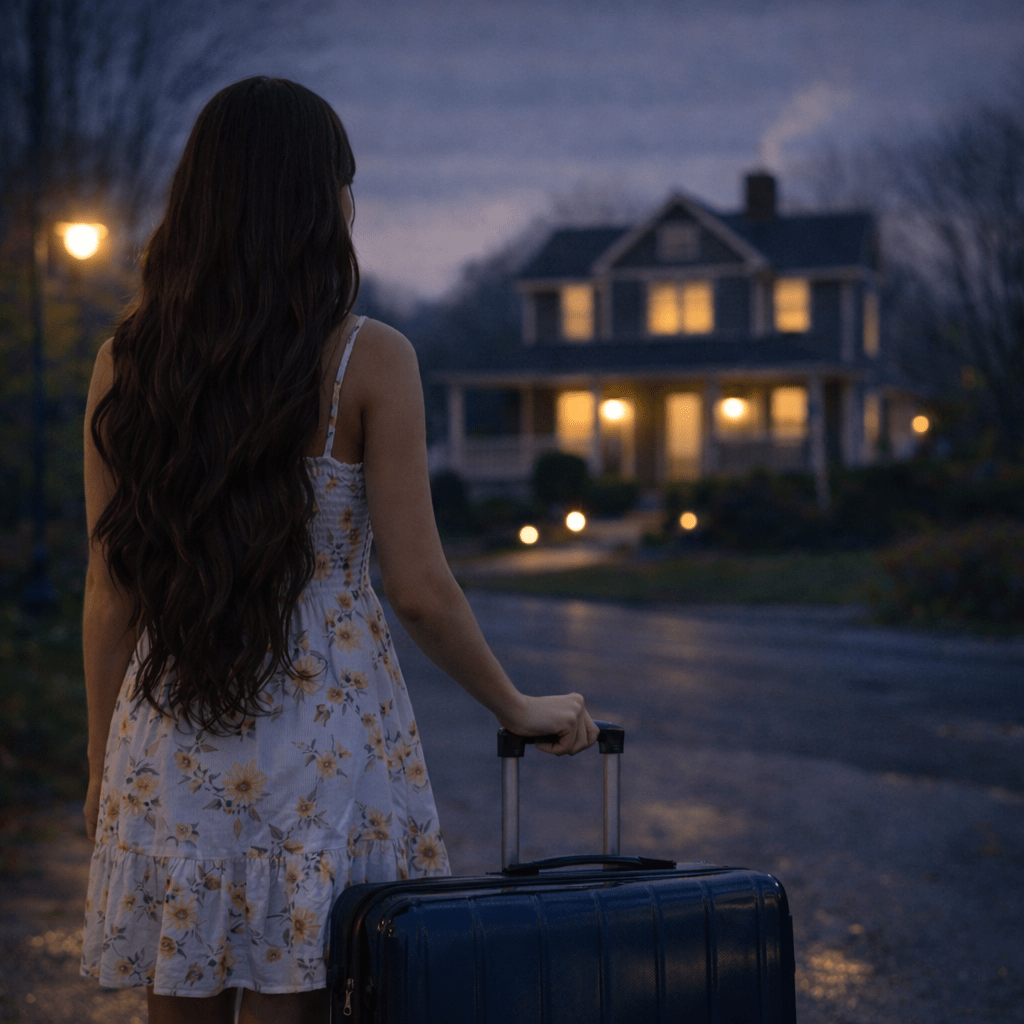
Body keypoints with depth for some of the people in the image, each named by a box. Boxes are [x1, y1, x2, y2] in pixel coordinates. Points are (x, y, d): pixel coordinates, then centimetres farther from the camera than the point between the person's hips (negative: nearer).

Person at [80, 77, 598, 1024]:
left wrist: (103, 761, 13)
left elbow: (111, 590, 4)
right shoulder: (369, 361, -8)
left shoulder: (127, 361, 1)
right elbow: (419, 591, -9)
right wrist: (519, 709, 6)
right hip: (321, 731, -3)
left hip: (169, 745, 4)